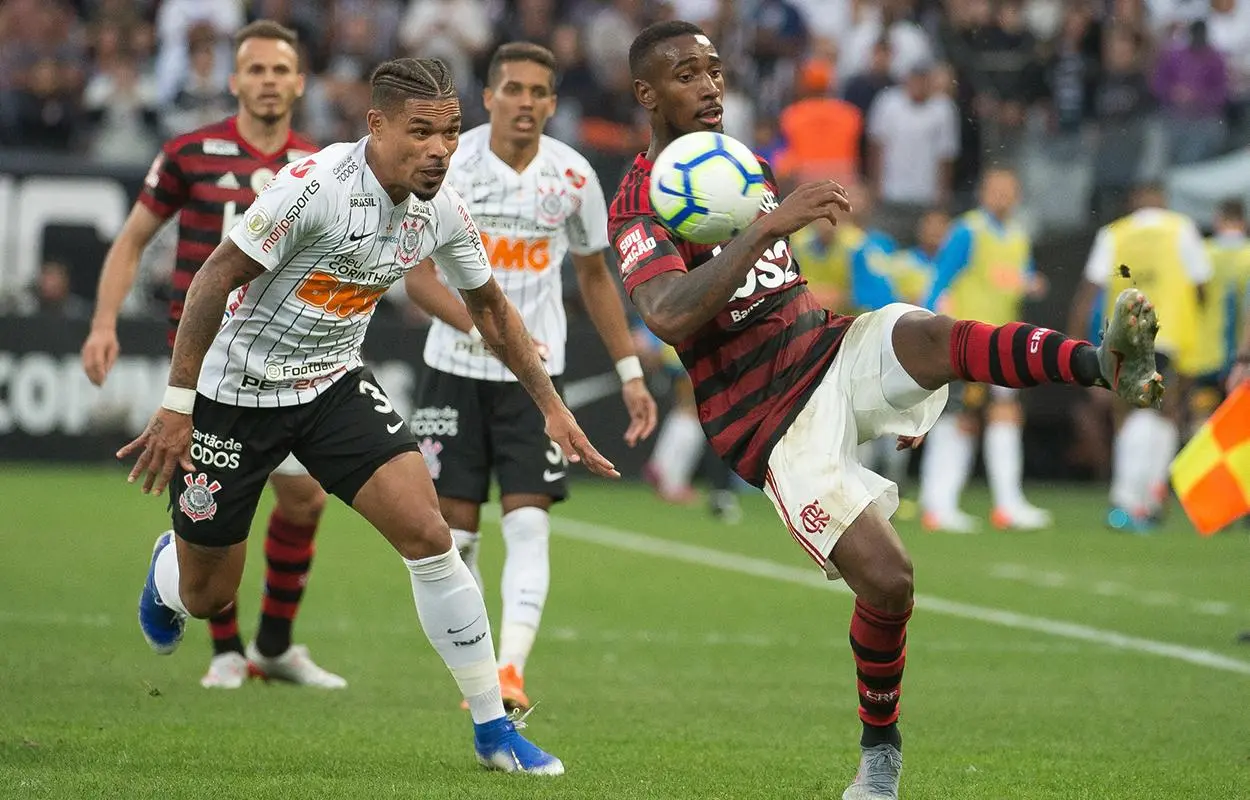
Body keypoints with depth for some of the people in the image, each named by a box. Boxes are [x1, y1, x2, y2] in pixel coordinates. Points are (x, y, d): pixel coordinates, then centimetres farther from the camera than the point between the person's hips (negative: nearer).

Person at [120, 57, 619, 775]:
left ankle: (494, 729, -4)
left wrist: (552, 407, 9)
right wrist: (176, 405, -23)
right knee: (208, 596, 6)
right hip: (235, 391, -4)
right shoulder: (316, 186, -27)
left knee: (429, 535, -14)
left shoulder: (442, 210, -7)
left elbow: (491, 308, 11)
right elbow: (216, 279, -23)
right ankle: (168, 570, 47)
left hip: (336, 385, 5)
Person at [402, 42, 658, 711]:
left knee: (528, 523, -13)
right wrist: (484, 328, -27)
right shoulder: (448, 165, -9)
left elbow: (595, 277, 12)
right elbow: (417, 275, -11)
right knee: (454, 527, 1)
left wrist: (630, 372, 9)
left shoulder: (572, 177, -2)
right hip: (455, 370, 0)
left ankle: (511, 669, -20)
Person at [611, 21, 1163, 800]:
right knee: (887, 580, -18)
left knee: (932, 332, -30)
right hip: (772, 420, -5)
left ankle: (1107, 363, -53)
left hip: (833, 350, 5)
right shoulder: (641, 205, -9)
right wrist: (768, 224, -35)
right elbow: (669, 317, -28)